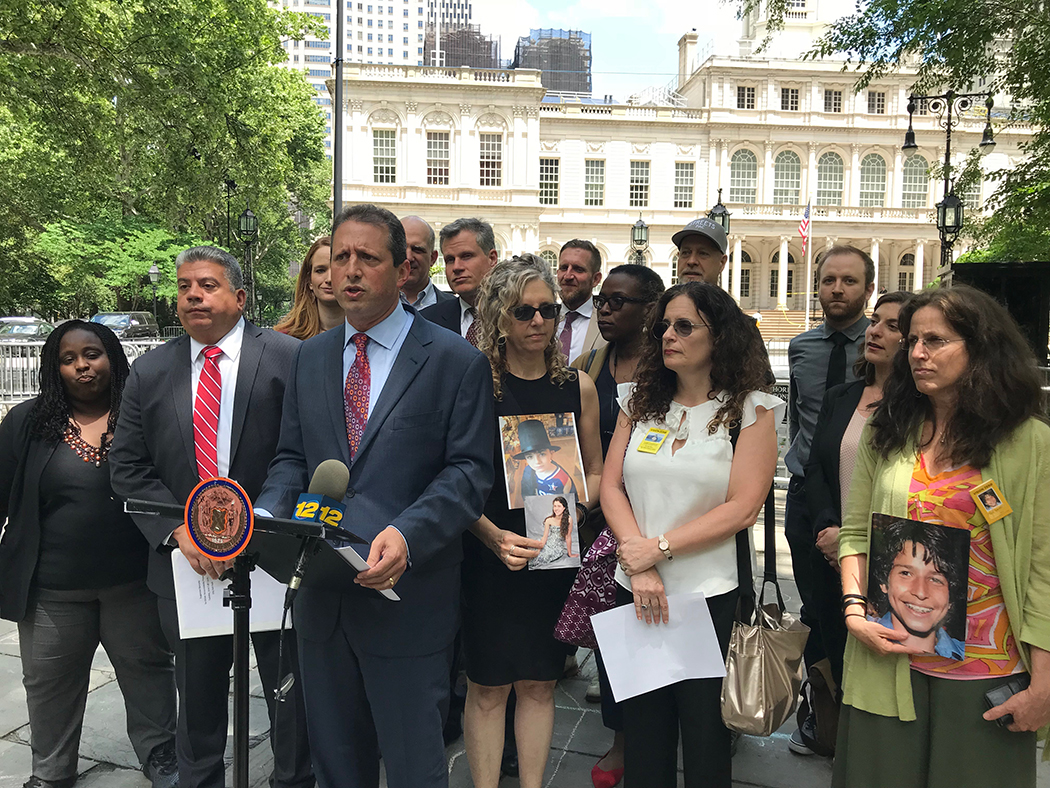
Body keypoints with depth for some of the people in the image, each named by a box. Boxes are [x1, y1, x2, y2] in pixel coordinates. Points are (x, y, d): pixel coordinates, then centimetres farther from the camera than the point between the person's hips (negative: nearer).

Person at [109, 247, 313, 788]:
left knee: (290, 694, 13)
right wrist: (179, 529, -11)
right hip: (187, 564, 3)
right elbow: (127, 467, 3)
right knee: (198, 698, 20)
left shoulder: (289, 358, -7)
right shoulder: (149, 372, 5)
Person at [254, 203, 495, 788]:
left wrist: (407, 533, -25)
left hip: (406, 598, -5)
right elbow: (291, 458, 12)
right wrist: (267, 515, -7)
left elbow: (470, 471, -10)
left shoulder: (456, 361, -6)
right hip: (322, 596, 5)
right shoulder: (311, 357, 10)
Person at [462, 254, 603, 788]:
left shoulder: (577, 387, 3)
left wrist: (572, 506, -10)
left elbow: (595, 472, 10)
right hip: (487, 556, -3)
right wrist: (494, 536, -21)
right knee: (488, 687, 7)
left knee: (539, 684, 14)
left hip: (555, 556, 3)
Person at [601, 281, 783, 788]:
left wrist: (658, 548, -14)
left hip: (708, 594, -3)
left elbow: (741, 508, -12)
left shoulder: (750, 409, -4)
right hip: (636, 592, 4)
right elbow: (611, 486, 1)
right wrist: (640, 564, -12)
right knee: (642, 727, 15)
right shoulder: (640, 402, 7)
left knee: (704, 728, 11)